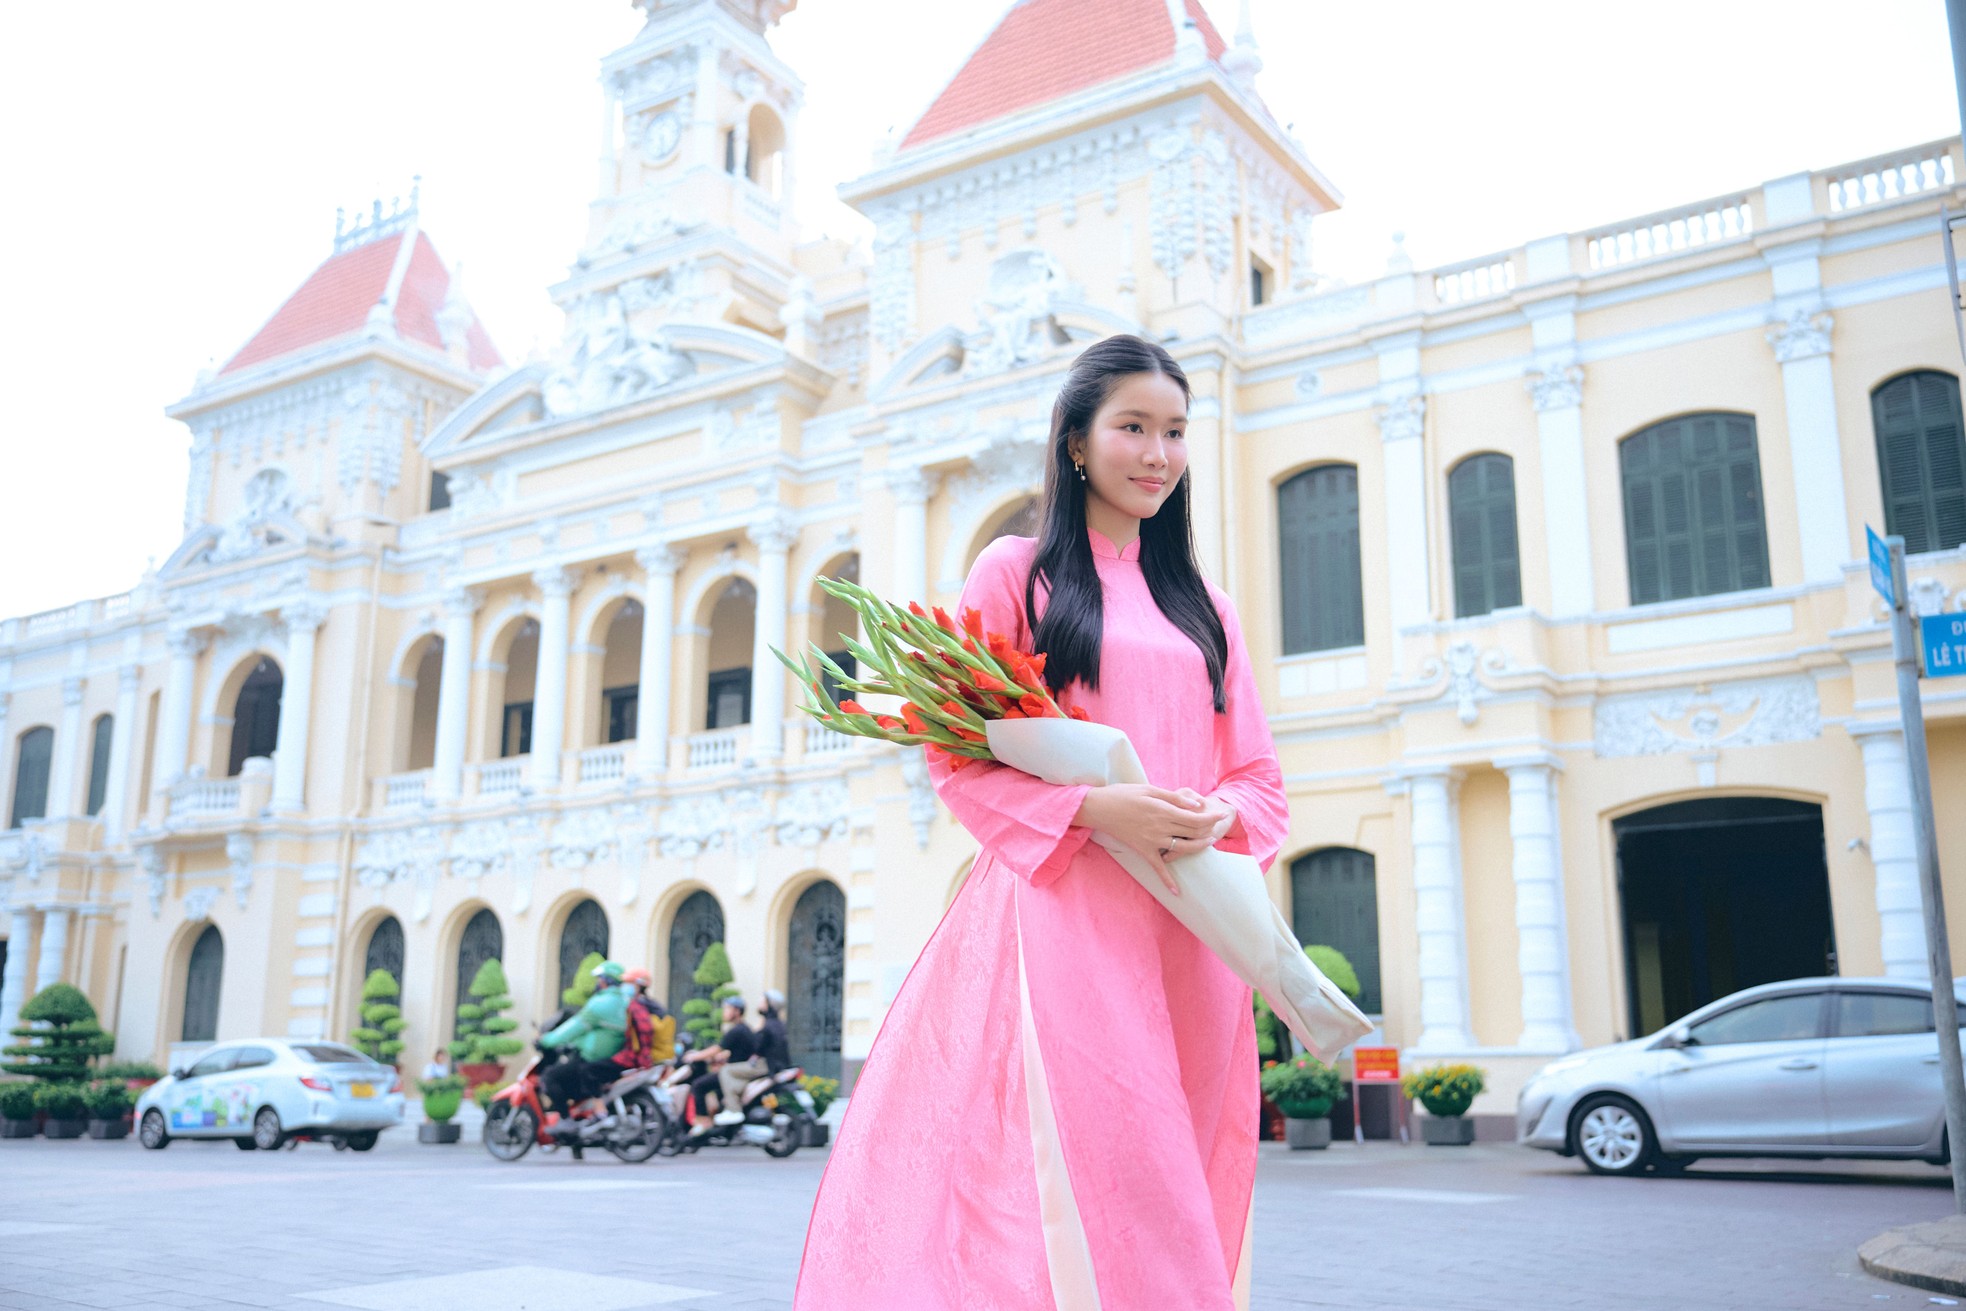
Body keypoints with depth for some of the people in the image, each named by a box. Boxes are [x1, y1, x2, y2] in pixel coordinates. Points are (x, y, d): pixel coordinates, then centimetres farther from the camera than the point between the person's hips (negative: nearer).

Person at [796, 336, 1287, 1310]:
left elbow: (1259, 780, 16)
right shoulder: (1017, 573, 5)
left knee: (1180, 1184, 6)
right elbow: (956, 759, -2)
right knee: (1075, 1184, -11)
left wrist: (1219, 819, -7)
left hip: (1188, 934, 5)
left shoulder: (1203, 606, 18)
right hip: (1059, 918, -4)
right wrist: (1094, 808, -16)